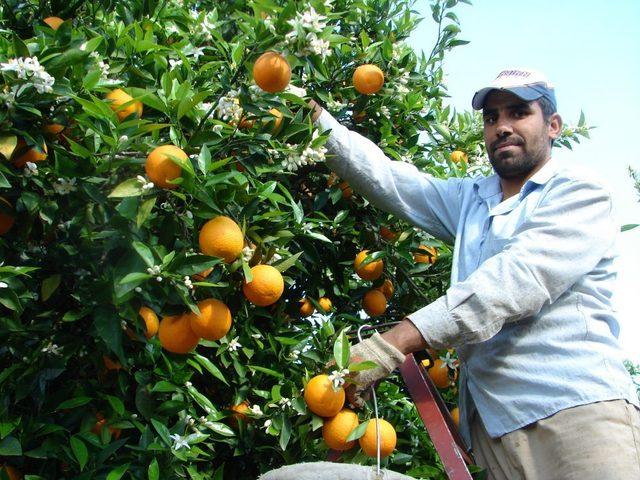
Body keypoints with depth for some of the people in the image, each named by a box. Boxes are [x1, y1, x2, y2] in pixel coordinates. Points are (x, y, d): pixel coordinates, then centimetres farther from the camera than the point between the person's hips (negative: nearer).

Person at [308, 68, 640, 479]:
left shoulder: (581, 195, 0)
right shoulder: (469, 199, 22)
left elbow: (519, 281, -16)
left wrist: (394, 343, -24)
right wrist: (316, 116, 4)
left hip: (578, 408, -5)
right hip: (493, 422, 5)